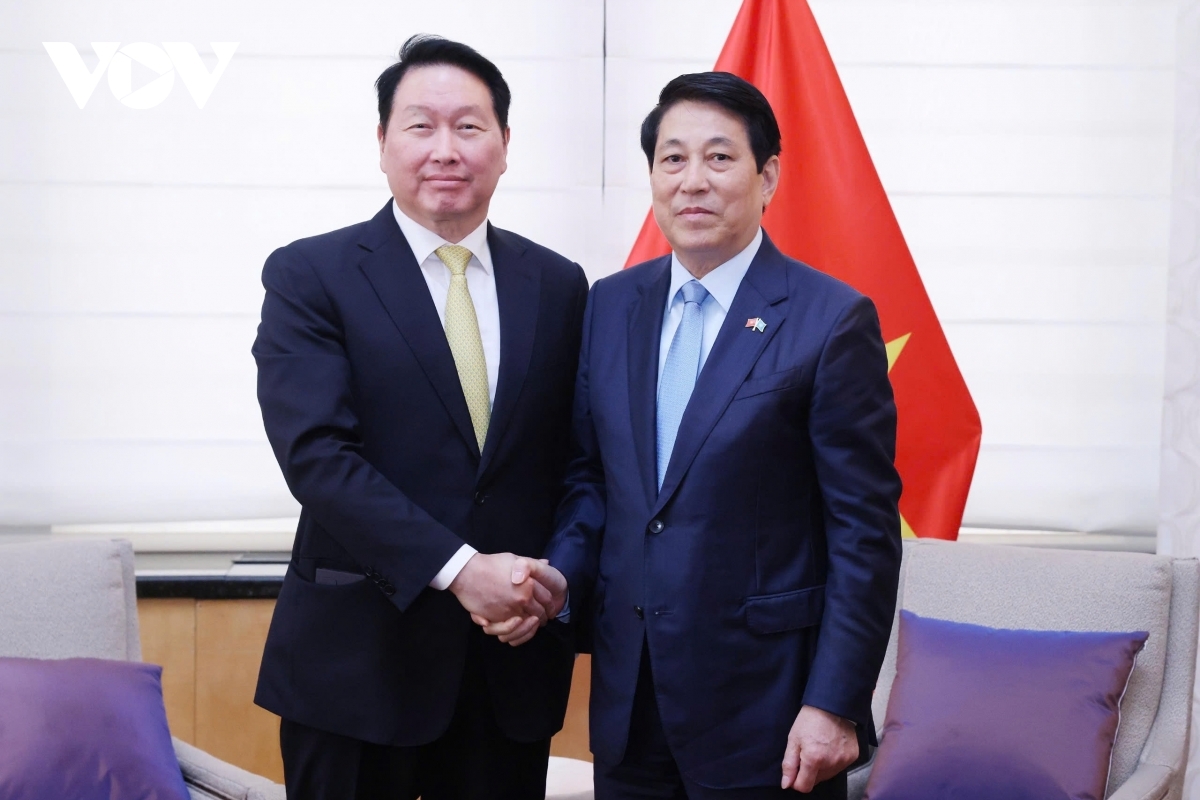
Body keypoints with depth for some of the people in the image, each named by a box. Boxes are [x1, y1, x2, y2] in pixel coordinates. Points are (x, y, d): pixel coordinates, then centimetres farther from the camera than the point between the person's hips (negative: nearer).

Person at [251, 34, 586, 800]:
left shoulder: (558, 284, 7)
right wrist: (457, 569, -20)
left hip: (514, 655, 3)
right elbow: (316, 452, -14)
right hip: (358, 656, -3)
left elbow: (577, 456, 10)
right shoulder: (310, 275, -4)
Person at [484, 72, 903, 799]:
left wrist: (835, 705, -13)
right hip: (628, 697, 5)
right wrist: (560, 575, -5)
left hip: (763, 702, -4)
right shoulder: (611, 306, 7)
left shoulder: (831, 321, -10)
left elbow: (865, 531, -10)